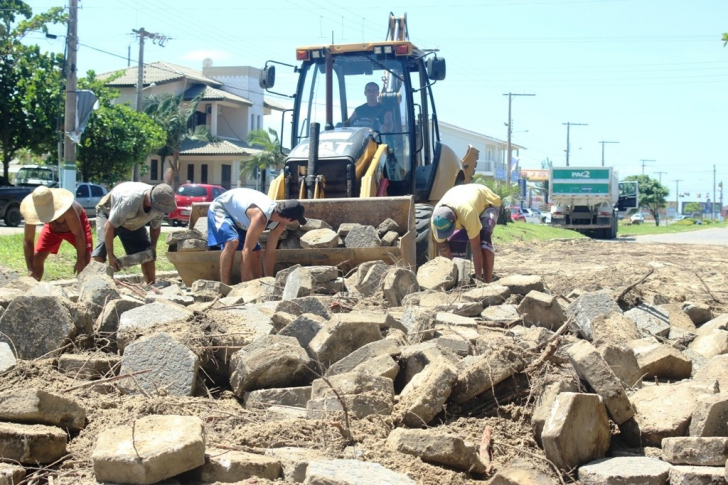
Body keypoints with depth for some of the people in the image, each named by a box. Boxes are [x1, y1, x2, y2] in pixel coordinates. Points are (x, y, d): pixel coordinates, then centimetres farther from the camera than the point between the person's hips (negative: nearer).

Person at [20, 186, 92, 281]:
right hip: (53, 227, 4)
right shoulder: (33, 212, -33)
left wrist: (80, 261, -31)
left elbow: (79, 235, -35)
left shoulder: (66, 209, -45)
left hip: (77, 223, -4)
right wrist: (30, 269, -31)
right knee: (37, 256, -6)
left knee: (85, 258, -19)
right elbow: (28, 241, -25)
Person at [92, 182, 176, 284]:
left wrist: (153, 246, -17)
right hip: (108, 213, -5)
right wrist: (111, 256, -35)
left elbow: (156, 226, -3)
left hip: (134, 222, 6)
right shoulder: (130, 201, -45)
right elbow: (109, 226, -38)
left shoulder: (160, 204, -25)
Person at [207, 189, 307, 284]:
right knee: (232, 242, -33)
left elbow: (270, 252, -8)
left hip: (238, 217, 8)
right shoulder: (260, 217, -42)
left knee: (255, 252, 5)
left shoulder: (279, 224, -15)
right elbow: (246, 251, -41)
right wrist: (245, 284, -40)